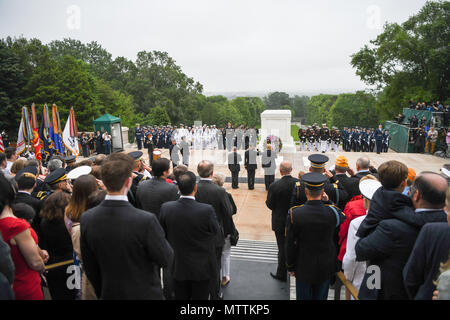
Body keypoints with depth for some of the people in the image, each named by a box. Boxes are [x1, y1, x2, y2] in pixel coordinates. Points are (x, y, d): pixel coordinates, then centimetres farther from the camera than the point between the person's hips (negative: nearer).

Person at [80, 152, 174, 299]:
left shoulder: (86, 219, -15)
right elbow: (166, 259, -17)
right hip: (145, 293, -4)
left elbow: (89, 267, -2)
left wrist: (101, 292, 13)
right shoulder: (146, 220, -31)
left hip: (110, 293, 4)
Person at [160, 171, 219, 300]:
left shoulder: (165, 208, -15)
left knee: (181, 297, 20)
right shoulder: (207, 210, -26)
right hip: (202, 267, -2)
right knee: (200, 297, 16)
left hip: (178, 266, 3)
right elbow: (215, 231, -9)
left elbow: (164, 233, -1)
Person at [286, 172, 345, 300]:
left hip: (303, 268, -1)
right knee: (320, 297, 21)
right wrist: (328, 201, 1)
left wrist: (290, 266, 2)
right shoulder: (333, 212, -20)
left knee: (303, 297, 18)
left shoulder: (294, 214, -21)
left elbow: (290, 245, -12)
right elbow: (342, 218, 6)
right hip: (325, 269, 1)